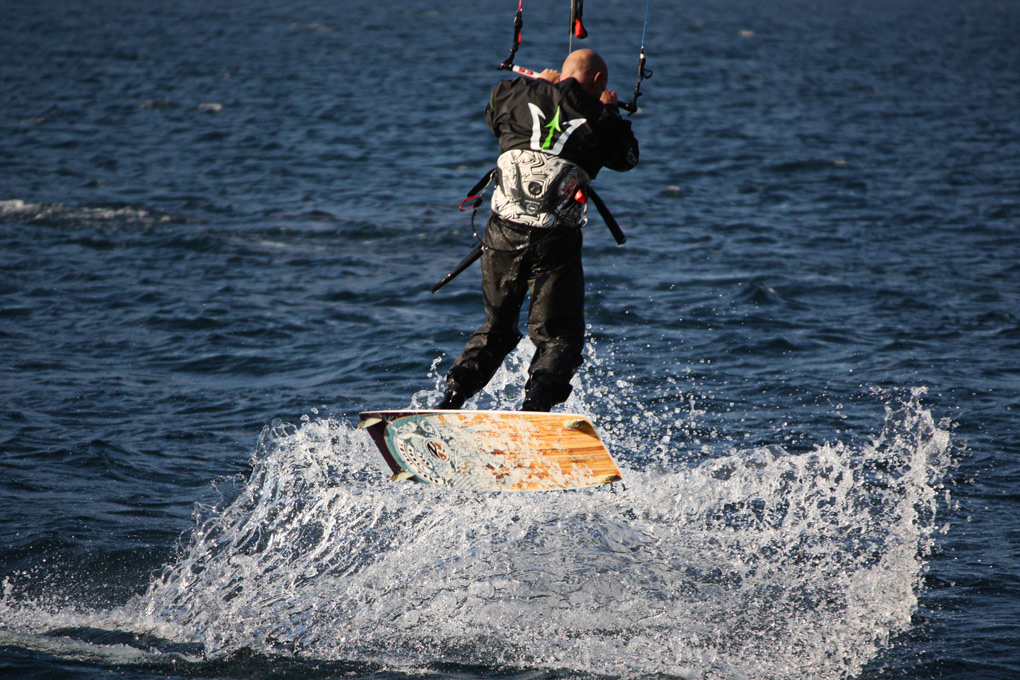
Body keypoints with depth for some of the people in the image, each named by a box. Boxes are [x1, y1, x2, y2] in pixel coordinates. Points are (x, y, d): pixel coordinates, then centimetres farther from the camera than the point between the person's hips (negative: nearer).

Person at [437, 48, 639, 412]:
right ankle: (535, 407, -17)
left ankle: (451, 399, 7)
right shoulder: (600, 119, 1)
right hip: (556, 242, -3)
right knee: (559, 337, 8)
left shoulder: (517, 95, 8)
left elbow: (492, 116, 32)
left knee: (496, 330, 23)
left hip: (503, 232, 3)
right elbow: (627, 158, 22)